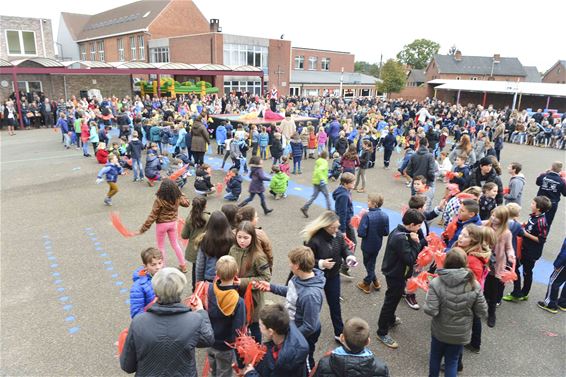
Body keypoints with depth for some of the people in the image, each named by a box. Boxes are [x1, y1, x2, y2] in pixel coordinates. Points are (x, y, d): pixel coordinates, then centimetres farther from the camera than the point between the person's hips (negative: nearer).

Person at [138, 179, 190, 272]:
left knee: (161, 246, 16)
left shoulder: (159, 200, -26)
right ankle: (183, 265, 30)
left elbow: (152, 216, -22)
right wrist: (180, 192, 13)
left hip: (162, 224, -5)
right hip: (173, 223, 5)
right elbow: (186, 203, 10)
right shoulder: (177, 198, -12)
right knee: (175, 243, 23)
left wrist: (143, 229, -13)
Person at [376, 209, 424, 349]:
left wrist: (413, 242, -8)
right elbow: (410, 259, -29)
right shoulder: (401, 238, -31)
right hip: (396, 275, -10)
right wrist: (415, 242, -23)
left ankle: (391, 320, 51)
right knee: (390, 301, 4)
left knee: (393, 299, 29)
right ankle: (382, 333, 18)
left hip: (394, 272, 10)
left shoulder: (398, 231, 0)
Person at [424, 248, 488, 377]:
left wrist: (429, 297, -7)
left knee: (435, 357, 25)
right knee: (452, 361, 20)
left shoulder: (436, 283, -23)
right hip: (461, 333, 1)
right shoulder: (474, 285, -17)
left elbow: (431, 310, -25)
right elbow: (482, 312, -9)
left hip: (439, 331, 0)